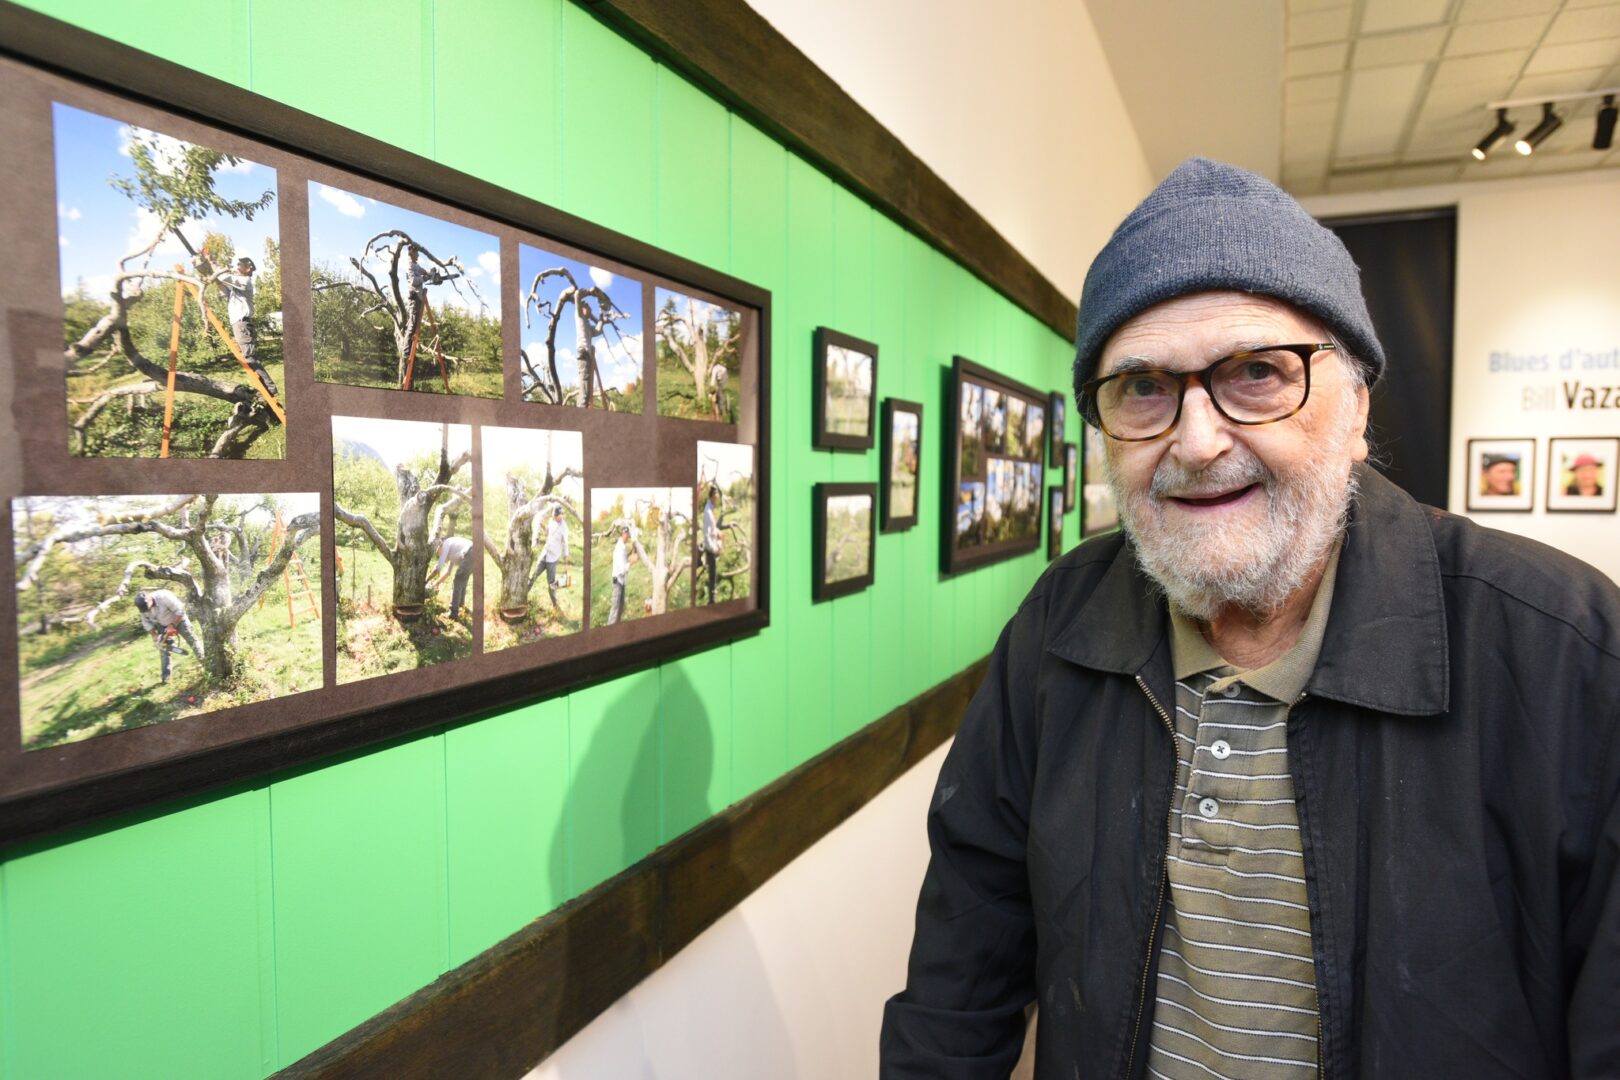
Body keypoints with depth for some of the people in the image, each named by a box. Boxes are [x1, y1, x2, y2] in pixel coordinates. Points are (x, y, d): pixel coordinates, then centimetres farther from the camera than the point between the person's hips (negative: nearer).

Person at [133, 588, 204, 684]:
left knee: (191, 639, 3)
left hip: (178, 619, -4)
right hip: (162, 625, 5)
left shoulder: (163, 596, -38)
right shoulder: (143, 606, -19)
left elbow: (180, 610, -32)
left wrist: (173, 625, -29)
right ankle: (165, 676, 4)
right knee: (163, 648, 0)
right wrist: (155, 637, -12)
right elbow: (146, 622, -6)